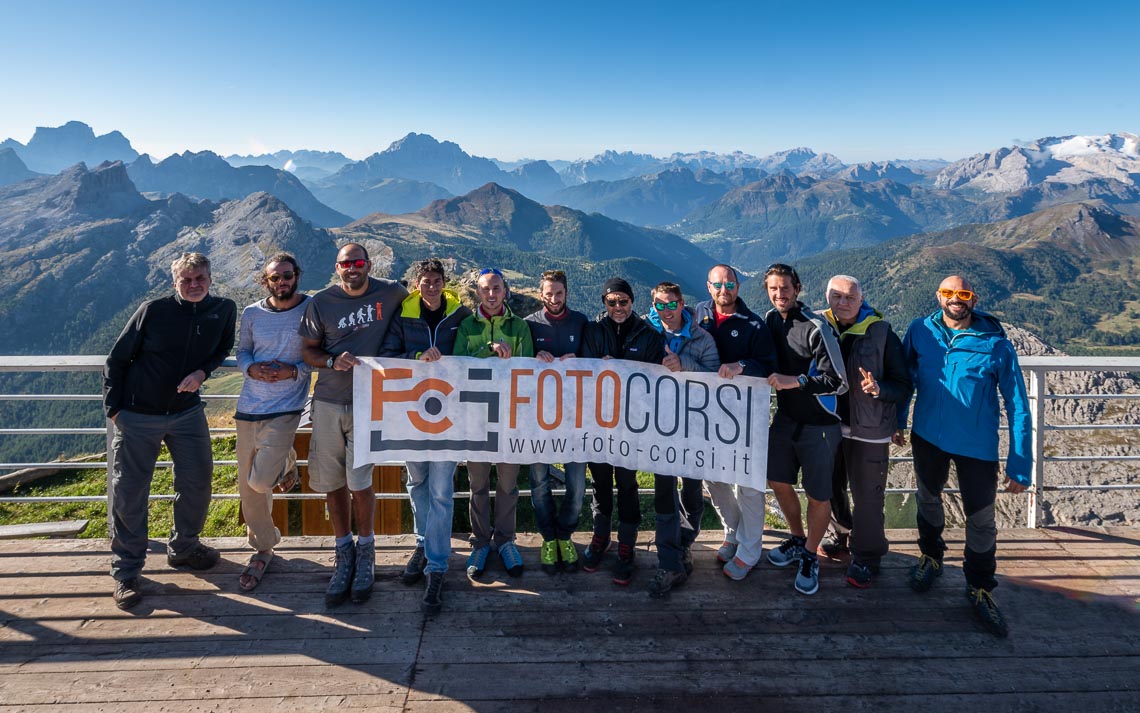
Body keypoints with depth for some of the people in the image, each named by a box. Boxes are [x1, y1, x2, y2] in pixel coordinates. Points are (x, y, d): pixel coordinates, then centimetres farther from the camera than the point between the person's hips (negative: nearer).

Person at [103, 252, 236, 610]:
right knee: (129, 493, 2)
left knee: (198, 481, 9)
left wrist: (202, 371, -8)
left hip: (187, 412, 4)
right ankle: (126, 573, 17)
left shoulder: (225, 309, -4)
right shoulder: (153, 310, -12)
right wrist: (113, 408, -7)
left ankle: (183, 547, 33)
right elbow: (117, 360, -4)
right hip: (138, 417, -3)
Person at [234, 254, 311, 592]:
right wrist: (252, 369, -8)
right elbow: (242, 352, 14)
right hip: (249, 405, 4)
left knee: (261, 481, -15)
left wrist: (294, 371, -18)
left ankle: (286, 461, 21)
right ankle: (263, 548, 28)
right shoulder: (251, 314, 5)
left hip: (285, 408, -4)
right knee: (247, 486, 9)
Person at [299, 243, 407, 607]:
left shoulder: (390, 293, 0)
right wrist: (333, 362, -13)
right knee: (332, 483, 7)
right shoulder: (321, 302, 2)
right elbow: (308, 350, 7)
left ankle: (365, 551, 17)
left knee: (359, 481, -6)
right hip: (328, 402, 2)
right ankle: (344, 554, 24)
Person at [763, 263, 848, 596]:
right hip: (785, 418, 7)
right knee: (778, 481, 15)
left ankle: (810, 557, 26)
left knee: (819, 495, 5)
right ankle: (797, 539, 39)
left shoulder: (816, 328, -19)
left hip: (818, 425, -6)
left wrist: (794, 381, -26)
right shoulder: (770, 319, 2)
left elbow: (838, 381, -21)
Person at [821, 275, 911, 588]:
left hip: (868, 430, -4)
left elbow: (904, 386, -9)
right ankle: (843, 535, 43)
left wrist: (879, 389, -26)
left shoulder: (882, 333, -9)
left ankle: (866, 557, 20)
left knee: (867, 495, 2)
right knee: (830, 488, 18)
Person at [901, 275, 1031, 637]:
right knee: (928, 499, 21)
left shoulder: (995, 343, -14)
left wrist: (1020, 464, -13)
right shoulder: (920, 331, -7)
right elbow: (906, 374, 9)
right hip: (927, 435, 3)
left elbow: (1018, 406, -11)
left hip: (978, 445, -2)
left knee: (981, 518, 5)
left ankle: (980, 587, 26)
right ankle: (931, 556, 46)